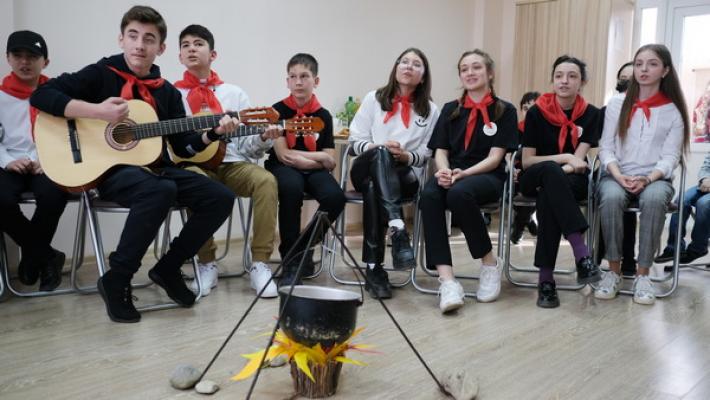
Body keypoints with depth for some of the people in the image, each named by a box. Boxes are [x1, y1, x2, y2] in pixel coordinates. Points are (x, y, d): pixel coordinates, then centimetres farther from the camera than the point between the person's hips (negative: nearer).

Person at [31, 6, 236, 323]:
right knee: (160, 191, -38)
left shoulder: (168, 92, 13)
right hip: (111, 169, -6)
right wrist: (98, 111, -21)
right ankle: (116, 280, -20)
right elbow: (41, 95, -10)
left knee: (220, 197, -10)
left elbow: (183, 146, 10)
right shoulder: (101, 74, 0)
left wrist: (213, 134, -9)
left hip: (154, 168, 6)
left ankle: (167, 269, 3)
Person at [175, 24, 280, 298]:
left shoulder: (234, 94, 16)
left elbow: (246, 145, 12)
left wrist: (263, 138, -10)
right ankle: (207, 264, -21)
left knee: (265, 180, -29)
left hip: (231, 163, 2)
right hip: (192, 164, -2)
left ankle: (260, 264, -23)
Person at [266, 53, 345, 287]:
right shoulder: (279, 110, -1)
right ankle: (291, 261, -24)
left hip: (314, 171, 3)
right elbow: (284, 155, -9)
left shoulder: (323, 115, 6)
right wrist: (318, 158, -6)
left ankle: (304, 249, -4)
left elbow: (330, 162, 2)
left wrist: (299, 155, -7)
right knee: (292, 188, -39)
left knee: (335, 197, -29)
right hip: (284, 168, -2)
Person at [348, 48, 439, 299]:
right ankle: (398, 229, -56)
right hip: (366, 169, 1)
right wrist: (380, 149, -13)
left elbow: (424, 155, 9)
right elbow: (356, 140, 8)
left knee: (373, 189, -38)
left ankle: (374, 268, -41)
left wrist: (404, 155, -13)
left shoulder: (430, 110, 14)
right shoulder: (374, 99, 16)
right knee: (380, 154, -38)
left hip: (402, 175, 0)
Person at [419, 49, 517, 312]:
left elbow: (495, 157, -3)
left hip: (488, 177, -3)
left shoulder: (505, 111, 6)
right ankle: (447, 280, -41)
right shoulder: (450, 110, 18)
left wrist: (464, 173, -20)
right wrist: (445, 171, -14)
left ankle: (490, 261, -15)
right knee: (429, 196, -33)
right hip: (451, 175, 3)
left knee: (459, 193, -38)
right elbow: (440, 151, 10)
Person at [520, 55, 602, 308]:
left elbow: (578, 160, -8)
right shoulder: (537, 113, -2)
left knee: (548, 199, -37)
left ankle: (546, 277, -35)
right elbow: (527, 161, -3)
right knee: (551, 170, -38)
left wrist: (557, 173, -26)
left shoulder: (591, 114, 2)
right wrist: (565, 158, -13)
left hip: (572, 181, 1)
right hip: (535, 180, 0)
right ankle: (582, 255, -47)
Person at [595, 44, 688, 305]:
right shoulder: (617, 105, 9)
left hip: (655, 178, 0)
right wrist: (620, 177, -15)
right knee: (611, 197, -36)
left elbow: (670, 157, 0)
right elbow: (606, 149, 4)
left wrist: (647, 179, -19)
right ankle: (614, 271, -22)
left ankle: (643, 275, -25)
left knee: (654, 198, -37)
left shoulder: (673, 111, 7)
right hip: (617, 176, 1)